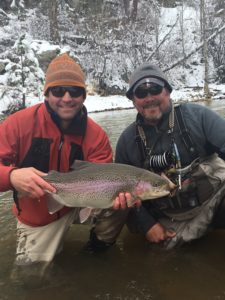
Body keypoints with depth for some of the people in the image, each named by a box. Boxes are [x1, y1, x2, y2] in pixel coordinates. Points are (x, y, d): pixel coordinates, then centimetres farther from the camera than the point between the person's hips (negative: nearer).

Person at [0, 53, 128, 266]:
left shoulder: (96, 135, -17)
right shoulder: (21, 123, -21)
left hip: (79, 204, 1)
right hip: (36, 217, 0)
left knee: (115, 202, -23)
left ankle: (99, 244, 10)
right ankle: (53, 242, 37)